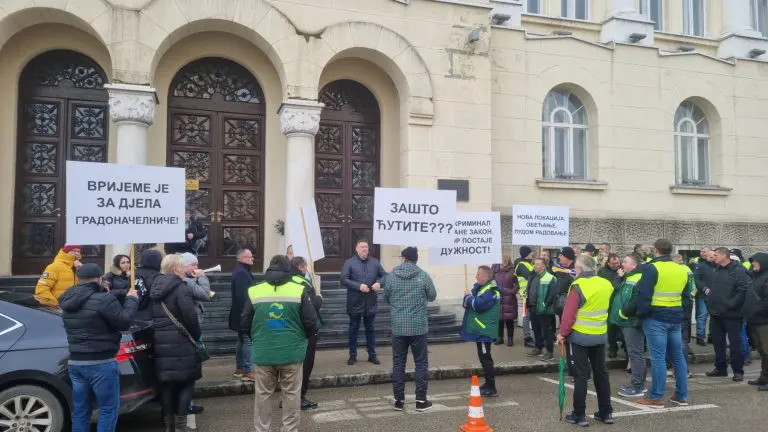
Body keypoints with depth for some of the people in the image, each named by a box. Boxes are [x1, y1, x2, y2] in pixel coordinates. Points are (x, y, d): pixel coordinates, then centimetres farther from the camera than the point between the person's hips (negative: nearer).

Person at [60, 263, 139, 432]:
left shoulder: (68, 300, 7)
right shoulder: (104, 299, -18)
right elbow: (124, 322, -12)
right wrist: (131, 300, 1)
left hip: (75, 362, 7)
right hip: (101, 363, -7)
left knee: (80, 410, 15)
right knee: (109, 408, 3)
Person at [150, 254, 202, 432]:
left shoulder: (155, 288, 12)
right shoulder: (181, 287, -13)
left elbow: (154, 316, 14)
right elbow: (190, 317, -16)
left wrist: (160, 334, 17)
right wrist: (196, 336, -2)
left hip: (161, 343, 7)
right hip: (181, 343, -7)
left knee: (167, 384, 12)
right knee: (185, 383, 4)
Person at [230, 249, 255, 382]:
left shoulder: (241, 271, 16)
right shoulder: (241, 273, -18)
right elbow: (243, 296, -26)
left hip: (242, 313, 11)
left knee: (242, 341, 16)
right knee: (248, 341, -7)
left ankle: (239, 369, 24)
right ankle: (247, 371, -4)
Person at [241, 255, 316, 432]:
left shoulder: (255, 291, -3)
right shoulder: (299, 290, -7)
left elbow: (244, 323, 4)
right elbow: (311, 322, -5)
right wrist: (304, 337, 16)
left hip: (263, 353, 1)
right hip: (292, 352, -1)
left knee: (263, 394, 14)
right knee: (291, 395, 11)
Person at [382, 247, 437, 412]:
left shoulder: (391, 276, -2)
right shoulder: (423, 276, -6)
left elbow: (386, 299, 10)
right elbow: (432, 296, 7)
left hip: (398, 327, 1)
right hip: (419, 327, -1)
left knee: (398, 363, 10)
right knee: (421, 363, 9)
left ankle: (399, 400, 14)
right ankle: (421, 400, 11)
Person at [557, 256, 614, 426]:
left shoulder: (578, 286, -17)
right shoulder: (606, 284, 3)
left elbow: (569, 313, -17)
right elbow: (605, 308, 14)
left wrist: (562, 333, -9)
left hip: (579, 336, -6)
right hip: (600, 336, 6)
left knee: (580, 376, 1)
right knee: (601, 374, 15)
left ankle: (579, 415, 6)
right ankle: (606, 413, 22)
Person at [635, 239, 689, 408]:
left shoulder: (652, 268, -11)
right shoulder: (682, 270, 12)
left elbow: (644, 295, -16)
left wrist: (640, 313, -5)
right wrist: (683, 315, 21)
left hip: (655, 318, -7)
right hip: (675, 317, 7)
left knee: (658, 357, -4)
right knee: (678, 356, 14)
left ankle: (656, 397, 1)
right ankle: (682, 395, 21)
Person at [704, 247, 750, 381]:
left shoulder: (738, 271, -11)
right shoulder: (717, 271, 15)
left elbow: (744, 290, -20)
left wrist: (731, 304, -21)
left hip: (731, 314, -8)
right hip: (716, 313, 8)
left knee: (735, 343, 0)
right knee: (717, 341, 13)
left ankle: (738, 371, 9)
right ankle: (720, 368, 23)